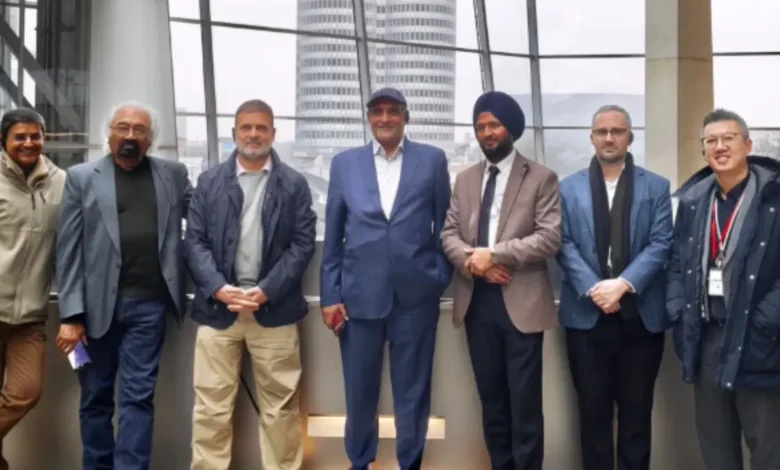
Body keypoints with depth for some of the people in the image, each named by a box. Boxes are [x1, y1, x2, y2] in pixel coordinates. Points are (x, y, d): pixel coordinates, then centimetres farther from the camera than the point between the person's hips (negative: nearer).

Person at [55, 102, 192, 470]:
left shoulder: (173, 174, 9)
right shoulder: (81, 177, 4)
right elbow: (69, 250, -1)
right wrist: (70, 314, -7)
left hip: (148, 304, 0)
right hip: (97, 304, 0)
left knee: (138, 397, 1)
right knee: (95, 397, 10)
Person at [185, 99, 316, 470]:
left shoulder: (294, 184, 4)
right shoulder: (209, 181, 8)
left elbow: (303, 244, -2)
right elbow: (194, 241, 3)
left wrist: (266, 291, -13)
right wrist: (219, 289, -12)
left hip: (274, 308, -1)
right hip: (218, 306, 1)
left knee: (280, 404, 8)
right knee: (211, 405, 5)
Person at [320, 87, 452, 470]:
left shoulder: (432, 160, 5)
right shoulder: (344, 163, 8)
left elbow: (445, 225, 8)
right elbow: (333, 236, 7)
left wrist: (441, 278, 0)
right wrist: (330, 295, 2)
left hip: (416, 294, -1)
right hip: (359, 294, 1)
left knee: (412, 391, 8)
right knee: (359, 391, 10)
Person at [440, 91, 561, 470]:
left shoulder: (541, 178, -1)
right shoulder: (465, 179, 13)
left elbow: (550, 238, -11)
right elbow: (449, 233, 8)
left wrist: (495, 254, -17)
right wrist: (471, 260, -13)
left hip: (520, 301, -4)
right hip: (476, 300, 5)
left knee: (524, 400, 0)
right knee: (491, 398, 14)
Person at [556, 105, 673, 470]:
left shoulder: (656, 187, 7)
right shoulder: (568, 188, 8)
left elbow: (661, 244, -4)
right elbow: (565, 246, -1)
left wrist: (622, 284, -17)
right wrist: (594, 289, -15)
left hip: (641, 314, 0)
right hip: (586, 314, 0)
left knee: (637, 411, 8)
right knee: (593, 411, 7)